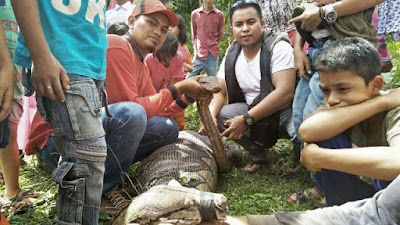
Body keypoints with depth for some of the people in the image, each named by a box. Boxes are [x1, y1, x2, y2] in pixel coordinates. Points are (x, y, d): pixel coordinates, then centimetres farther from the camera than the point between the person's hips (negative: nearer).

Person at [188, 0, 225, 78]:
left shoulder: (220, 15, 0)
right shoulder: (195, 13, 4)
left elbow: (220, 35, 10)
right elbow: (193, 34, 12)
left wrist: (213, 46, 6)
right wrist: (196, 49, 8)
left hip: (212, 55, -1)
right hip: (198, 54, 1)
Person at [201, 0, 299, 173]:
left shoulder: (278, 47, -18)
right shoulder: (231, 55, 0)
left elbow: (285, 92, -26)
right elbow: (219, 91, 1)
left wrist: (246, 119, -28)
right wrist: (210, 116, -22)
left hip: (285, 109, -6)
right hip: (253, 110, 6)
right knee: (219, 116, -14)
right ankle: (259, 154, 6)